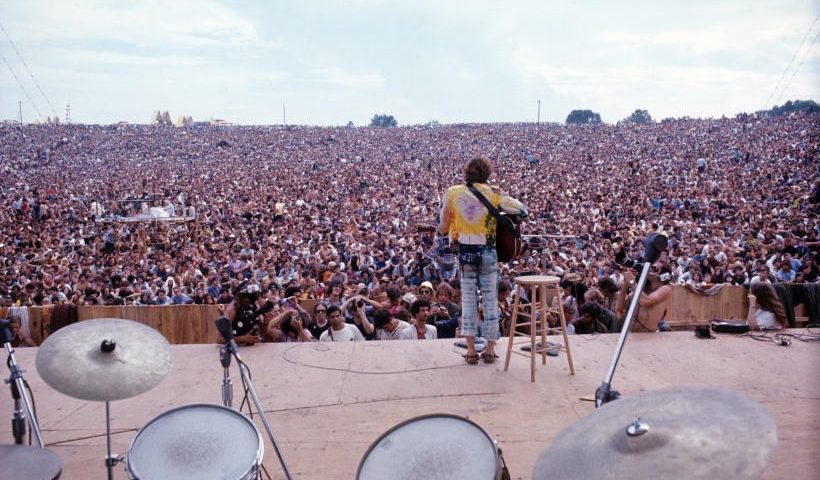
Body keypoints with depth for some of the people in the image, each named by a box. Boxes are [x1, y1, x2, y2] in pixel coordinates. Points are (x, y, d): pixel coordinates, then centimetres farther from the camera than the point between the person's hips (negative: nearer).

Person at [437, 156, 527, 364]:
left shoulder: (452, 193, -2)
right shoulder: (493, 194, -6)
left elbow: (442, 229, -2)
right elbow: (522, 210, -5)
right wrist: (501, 208, 11)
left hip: (465, 252, 1)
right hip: (488, 252, -1)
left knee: (468, 298, 9)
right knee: (490, 299, 9)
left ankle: (471, 350, 7)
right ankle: (490, 349, 14)